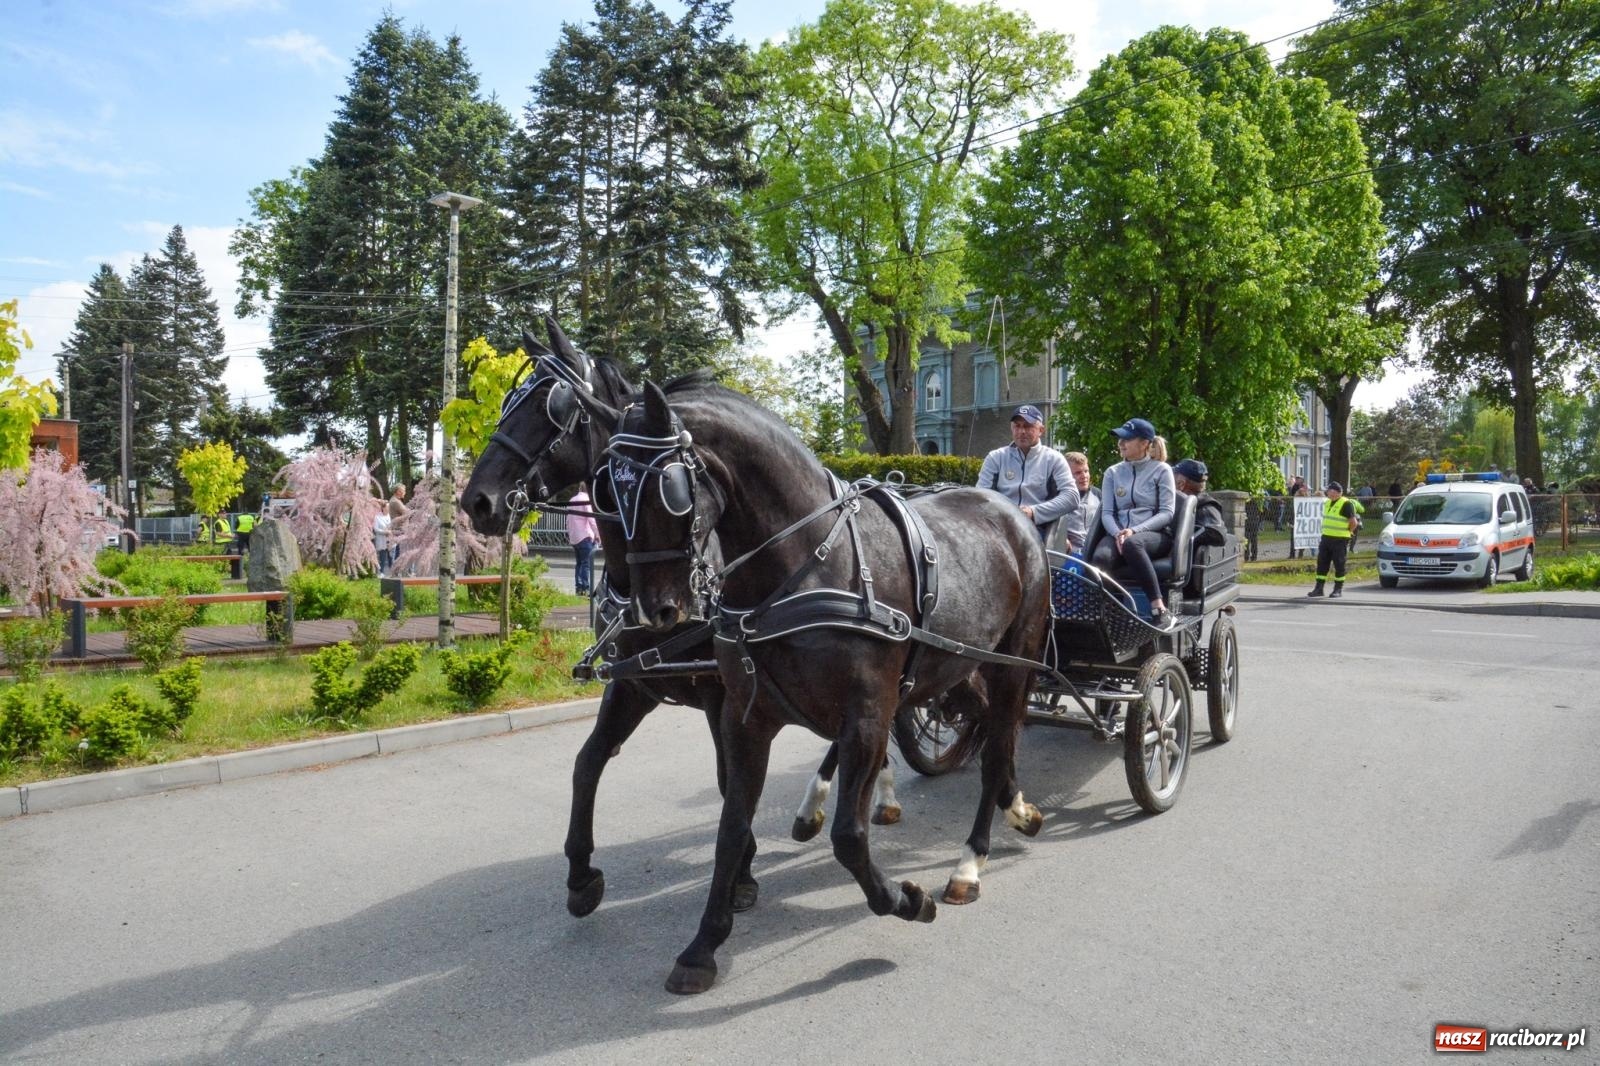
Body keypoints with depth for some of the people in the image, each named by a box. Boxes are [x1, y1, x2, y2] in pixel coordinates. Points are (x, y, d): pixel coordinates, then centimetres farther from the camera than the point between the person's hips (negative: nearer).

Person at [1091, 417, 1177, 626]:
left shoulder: (1161, 470, 7)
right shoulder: (1113, 473, 16)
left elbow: (1166, 513, -2)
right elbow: (1107, 512, 8)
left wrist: (1134, 530, -16)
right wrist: (1117, 533, -14)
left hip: (1155, 534, -3)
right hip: (1118, 533, 3)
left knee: (1132, 544, -39)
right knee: (1101, 556, -33)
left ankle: (1159, 609, -39)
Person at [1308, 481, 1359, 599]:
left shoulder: (1346, 504, -11)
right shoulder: (1327, 503, 14)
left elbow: (1354, 521, -13)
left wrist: (1349, 532, 0)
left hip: (1340, 540, -7)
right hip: (1326, 537, 7)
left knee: (1339, 565, -1)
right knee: (1322, 563, 5)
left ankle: (1338, 589, 7)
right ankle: (1319, 588, 10)